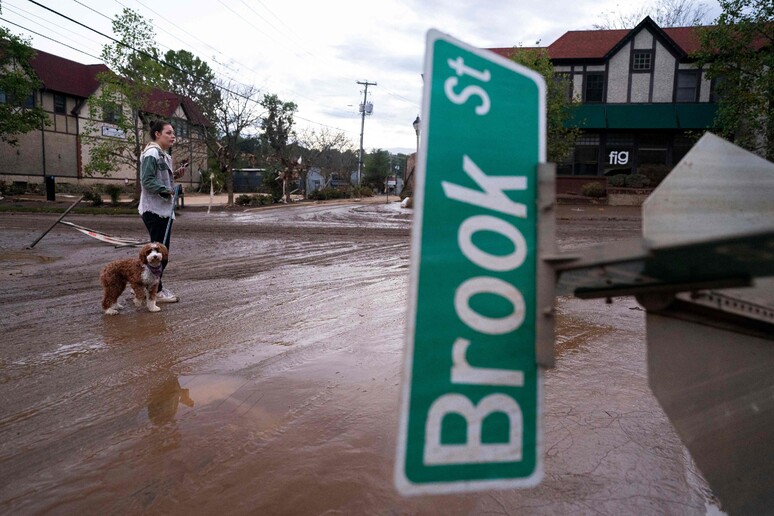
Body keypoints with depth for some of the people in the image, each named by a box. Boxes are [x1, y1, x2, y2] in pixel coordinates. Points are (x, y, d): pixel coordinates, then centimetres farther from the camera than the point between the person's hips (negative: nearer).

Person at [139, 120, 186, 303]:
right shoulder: (151, 154, -13)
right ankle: (156, 290, 2)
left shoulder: (164, 155, 17)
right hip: (154, 210, -10)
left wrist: (175, 175, 8)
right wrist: (166, 190, -25)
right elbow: (147, 181, -20)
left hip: (165, 209, 10)